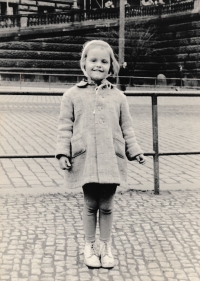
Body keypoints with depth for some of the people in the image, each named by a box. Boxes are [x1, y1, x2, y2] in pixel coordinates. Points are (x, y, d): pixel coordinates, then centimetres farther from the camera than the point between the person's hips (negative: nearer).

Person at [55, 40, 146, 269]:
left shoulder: (117, 96, 7)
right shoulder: (72, 95, 2)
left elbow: (126, 127, 12)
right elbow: (65, 127, 2)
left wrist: (134, 151, 8)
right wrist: (63, 152, -6)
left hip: (112, 160, 2)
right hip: (85, 159, -1)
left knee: (107, 206, 9)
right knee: (90, 205, 8)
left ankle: (105, 247, 25)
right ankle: (89, 246, 25)